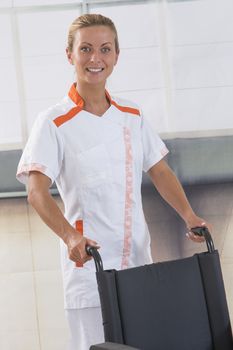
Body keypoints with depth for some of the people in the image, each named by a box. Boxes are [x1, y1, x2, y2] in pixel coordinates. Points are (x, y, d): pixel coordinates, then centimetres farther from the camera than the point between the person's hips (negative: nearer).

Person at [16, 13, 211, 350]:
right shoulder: (54, 122, -6)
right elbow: (37, 192, -14)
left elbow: (160, 172, 14)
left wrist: (189, 216, -2)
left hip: (138, 260, 5)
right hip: (88, 263, -5)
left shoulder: (131, 115, 10)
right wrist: (70, 236, -30)